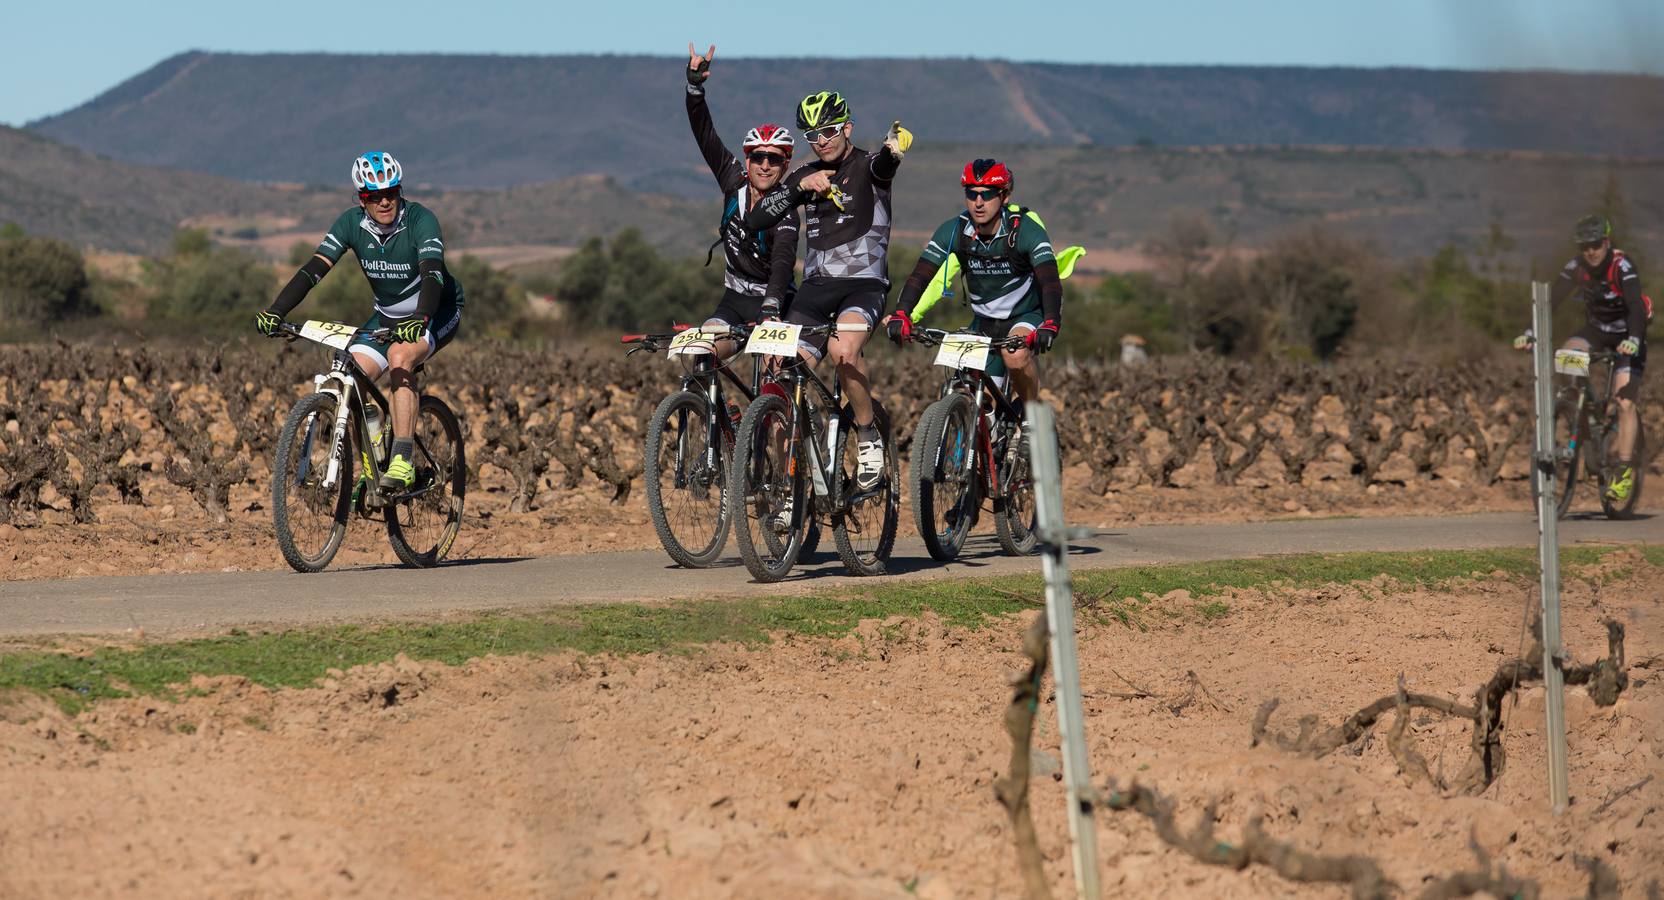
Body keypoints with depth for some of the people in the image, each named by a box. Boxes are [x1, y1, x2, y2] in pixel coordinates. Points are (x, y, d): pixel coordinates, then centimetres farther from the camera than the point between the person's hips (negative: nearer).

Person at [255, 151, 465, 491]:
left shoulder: (420, 220, -26)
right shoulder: (352, 223, -14)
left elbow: (432, 273, -41)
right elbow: (314, 269, -21)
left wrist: (420, 320, -59)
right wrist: (275, 312, -36)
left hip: (436, 312, -5)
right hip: (388, 315, 5)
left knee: (400, 354, -34)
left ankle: (403, 462, -35)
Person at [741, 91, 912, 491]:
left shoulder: (866, 167, -1)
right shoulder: (806, 175, 12)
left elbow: (884, 165, -28)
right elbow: (754, 220, 1)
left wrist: (895, 147, -53)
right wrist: (798, 187, -13)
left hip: (864, 283, -5)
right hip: (816, 286, 5)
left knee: (843, 349, -33)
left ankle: (869, 438, -13)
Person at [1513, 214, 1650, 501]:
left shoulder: (1622, 267, -26)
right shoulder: (1576, 268, -14)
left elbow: (1636, 306, -37)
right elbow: (1552, 301, -18)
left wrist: (1632, 339, -54)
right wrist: (1530, 333, -32)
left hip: (1625, 336, -4)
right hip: (1596, 329, 4)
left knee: (1625, 402, -15)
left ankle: (1625, 472, -11)